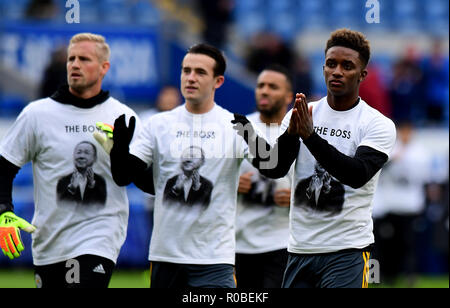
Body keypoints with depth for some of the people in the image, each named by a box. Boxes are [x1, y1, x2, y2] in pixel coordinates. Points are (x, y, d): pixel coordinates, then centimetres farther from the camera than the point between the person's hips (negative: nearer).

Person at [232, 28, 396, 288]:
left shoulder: (379, 125, -3)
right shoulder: (300, 116, 9)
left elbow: (358, 175, -20)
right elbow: (274, 169, -3)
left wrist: (310, 135, -27)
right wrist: (291, 135, -23)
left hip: (348, 251, -5)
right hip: (300, 249, 5)